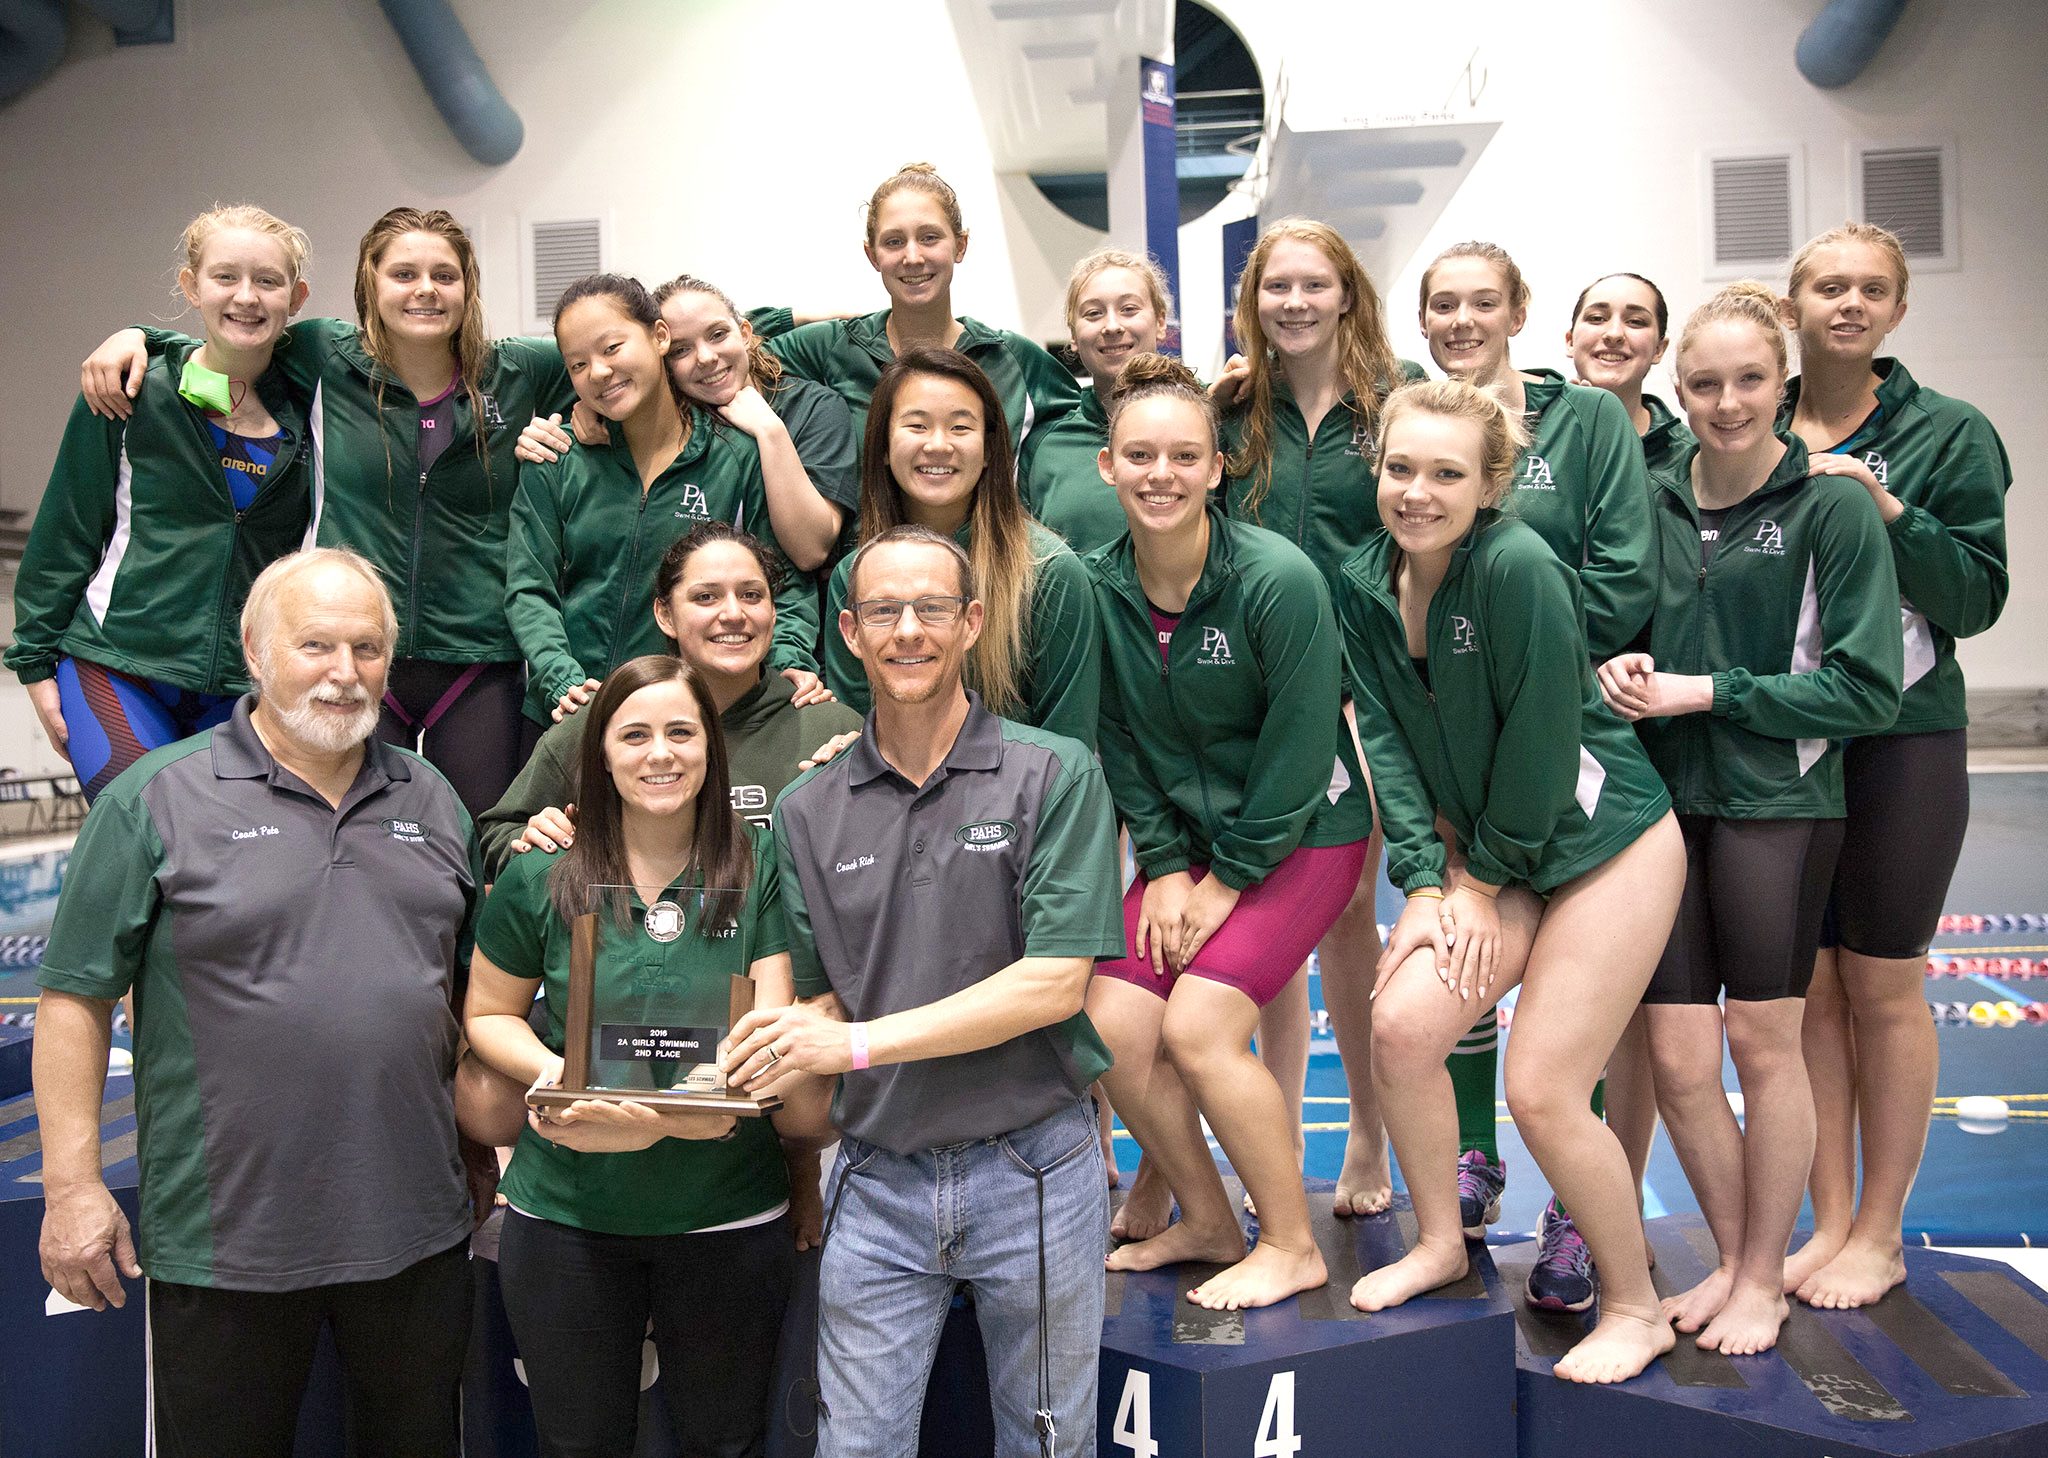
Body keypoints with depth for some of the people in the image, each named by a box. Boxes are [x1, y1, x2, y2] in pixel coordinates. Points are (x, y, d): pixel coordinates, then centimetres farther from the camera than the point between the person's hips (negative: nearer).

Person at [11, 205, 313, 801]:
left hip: (244, 688, 3)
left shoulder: (306, 410, 6)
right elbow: (63, 535, 5)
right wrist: (36, 661, 5)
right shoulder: (132, 395, -1)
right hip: (116, 672, -2)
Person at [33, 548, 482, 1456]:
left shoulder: (432, 802, 9)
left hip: (417, 1232, 4)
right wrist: (72, 1185, -10)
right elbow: (76, 996, -6)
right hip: (224, 1240, -4)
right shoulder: (156, 799, -5)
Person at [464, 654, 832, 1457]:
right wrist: (550, 1069, -14)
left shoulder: (763, 869, -7)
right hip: (566, 1211, 1)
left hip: (728, 1214, 0)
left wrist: (661, 1117, -27)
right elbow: (488, 1014, 8)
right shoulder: (540, 878, -3)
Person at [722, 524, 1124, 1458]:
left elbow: (1054, 984, -15)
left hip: (1032, 1171, -2)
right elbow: (820, 1001, 7)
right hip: (876, 1180, 2)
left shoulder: (1054, 775, -7)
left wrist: (861, 1041, -19)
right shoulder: (808, 811, 5)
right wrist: (769, 1053, -16)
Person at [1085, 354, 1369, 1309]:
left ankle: (1292, 1247, 5)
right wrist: (1164, 865, -4)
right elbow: (1119, 739, 3)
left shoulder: (1279, 580, -20)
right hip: (1187, 836, 6)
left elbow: (1299, 747, -17)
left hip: (1299, 835, -5)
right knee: (1111, 1024, -6)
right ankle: (1207, 1224, 18)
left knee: (1197, 1026, -17)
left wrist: (1228, 879, -13)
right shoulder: (1096, 587, -5)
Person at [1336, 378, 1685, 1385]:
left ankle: (1635, 1308, 15)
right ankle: (1440, 1244, 15)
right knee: (1401, 1021, -10)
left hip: (1606, 841, -6)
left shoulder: (1518, 567, -22)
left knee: (1542, 1089, -8)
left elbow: (1540, 737, -19)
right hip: (1486, 853, 6)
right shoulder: (1364, 584, -1)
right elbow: (1386, 741, -2)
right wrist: (1426, 882, -11)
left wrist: (1486, 876, -9)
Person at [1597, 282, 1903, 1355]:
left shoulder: (1833, 508, -6)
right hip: (1664, 798, 4)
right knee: (1677, 1059, 3)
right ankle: (1731, 1257, 26)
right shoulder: (1654, 502, 8)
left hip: (1777, 803, -4)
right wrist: (1620, 667, -3)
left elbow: (1865, 687, -9)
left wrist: (1705, 691, -12)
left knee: (1763, 1043, 6)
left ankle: (1765, 1277, 24)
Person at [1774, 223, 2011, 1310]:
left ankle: (1879, 1234, 19)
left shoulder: (1949, 434, -2)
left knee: (1882, 986, 5)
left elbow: (1978, 597, -7)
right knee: (1808, 984, 8)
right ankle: (1830, 1223, 20)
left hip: (1902, 742, -3)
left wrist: (1888, 515, -19)